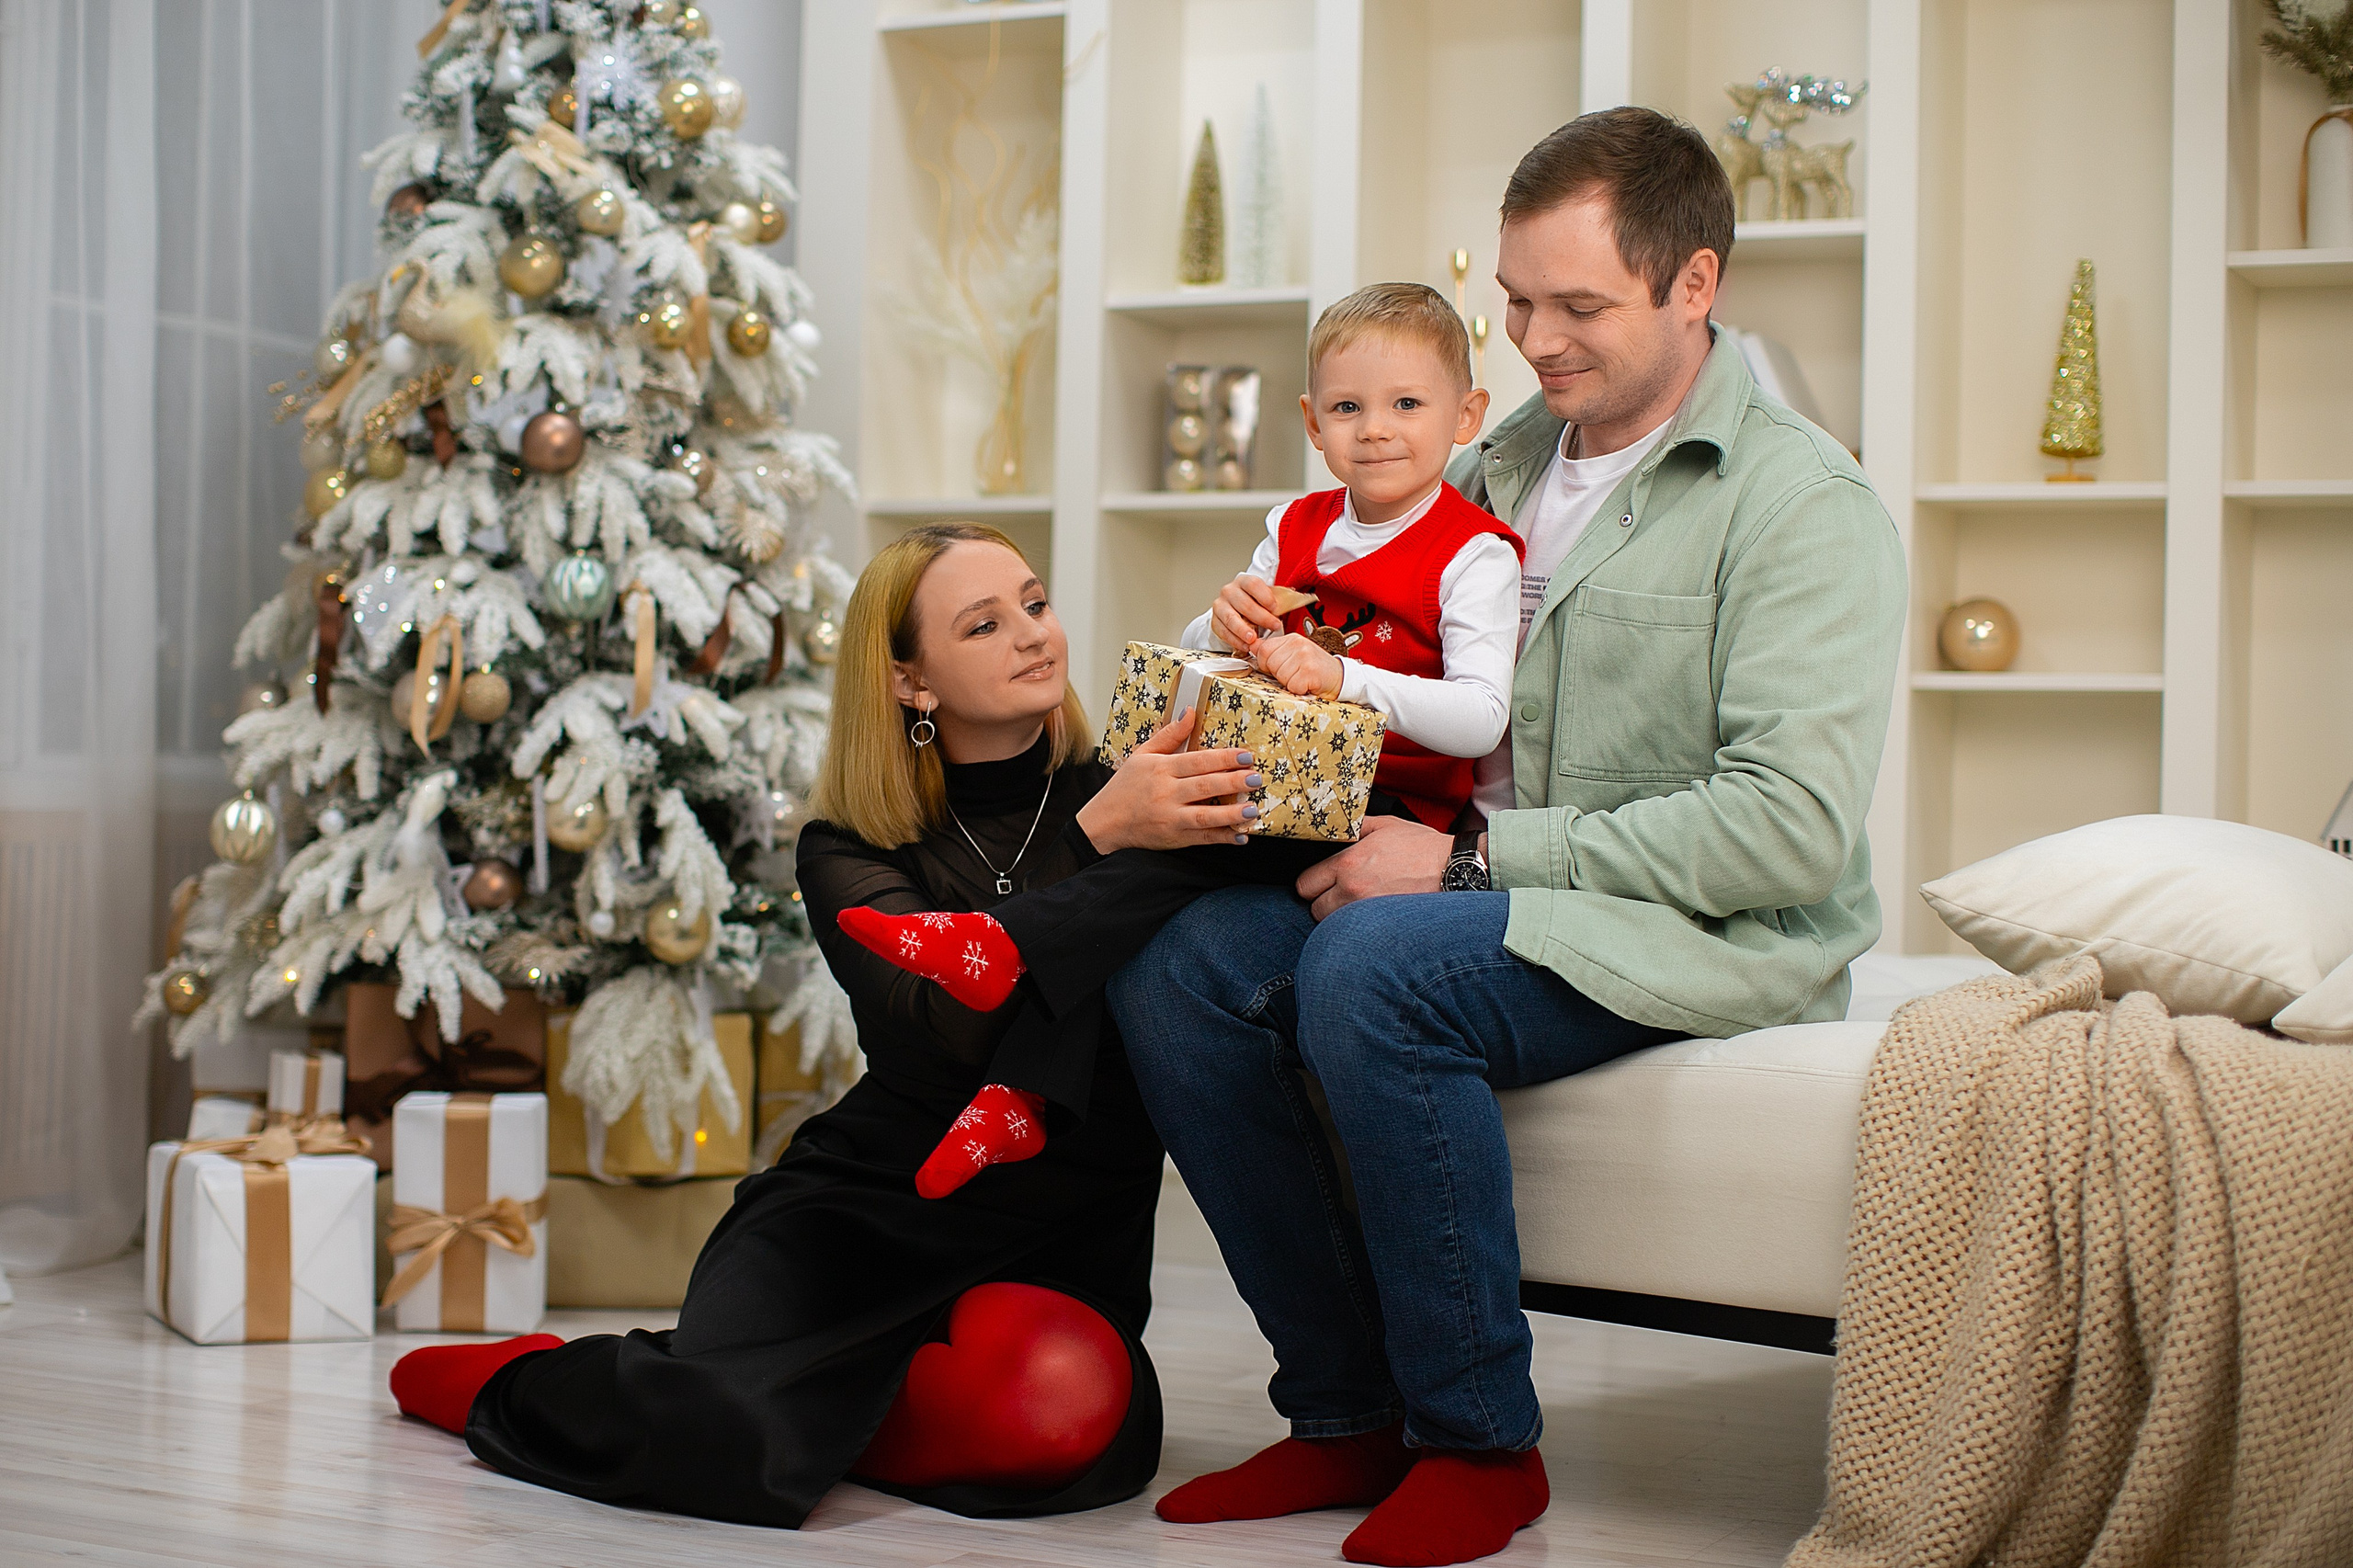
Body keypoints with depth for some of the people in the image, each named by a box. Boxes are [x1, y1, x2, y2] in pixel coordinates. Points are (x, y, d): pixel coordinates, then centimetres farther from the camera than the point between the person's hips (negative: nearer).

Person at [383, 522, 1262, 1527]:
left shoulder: (1120, 796, 6)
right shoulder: (852, 851, 2)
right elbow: (951, 1028, -18)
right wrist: (1098, 839, -29)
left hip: (1062, 1235, 1)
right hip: (875, 1193, -1)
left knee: (1055, 1409, -34)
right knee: (726, 1441, -28)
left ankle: (818, 1397, -3)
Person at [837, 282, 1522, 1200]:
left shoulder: (1473, 554, -4)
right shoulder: (1296, 530, 16)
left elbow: (1479, 717, -16)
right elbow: (1193, 662, 19)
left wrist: (1339, 675, -27)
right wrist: (1224, 624, -6)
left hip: (1391, 810, -6)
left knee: (1190, 855, -31)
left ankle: (1003, 943, -35)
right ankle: (1025, 1093, -21)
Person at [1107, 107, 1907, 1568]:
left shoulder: (1803, 503, -8)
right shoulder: (1503, 465, 14)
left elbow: (1792, 827, -19)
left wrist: (1473, 860, -20)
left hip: (1707, 941, -7)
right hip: (1489, 897, 7)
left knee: (1369, 973, -32)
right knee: (1178, 966, -16)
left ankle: (1480, 1446, -15)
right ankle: (1348, 1417, -4)